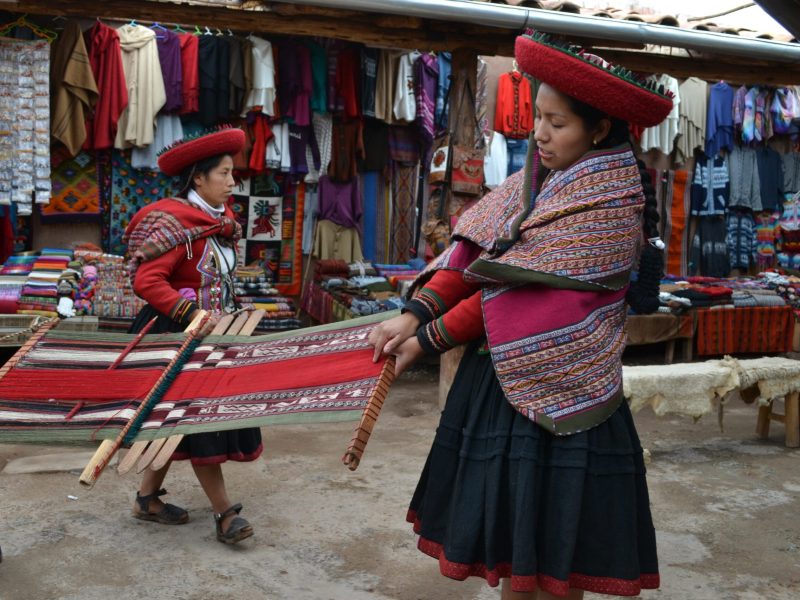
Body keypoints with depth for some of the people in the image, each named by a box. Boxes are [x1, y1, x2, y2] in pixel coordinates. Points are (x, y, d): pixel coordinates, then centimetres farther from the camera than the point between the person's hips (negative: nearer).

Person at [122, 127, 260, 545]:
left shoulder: (218, 222, 9)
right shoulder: (176, 221, -19)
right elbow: (146, 280, -25)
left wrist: (227, 316, 13)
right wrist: (193, 315, -29)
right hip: (179, 335, -9)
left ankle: (147, 497, 28)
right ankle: (224, 512, 4)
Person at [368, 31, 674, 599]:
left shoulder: (609, 203, -16)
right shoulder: (537, 179, 7)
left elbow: (526, 292, -19)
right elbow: (473, 249, 0)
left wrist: (429, 339, -14)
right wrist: (415, 313, -14)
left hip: (555, 389, -7)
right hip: (499, 375, 7)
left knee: (554, 538, 5)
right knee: (512, 527, 16)